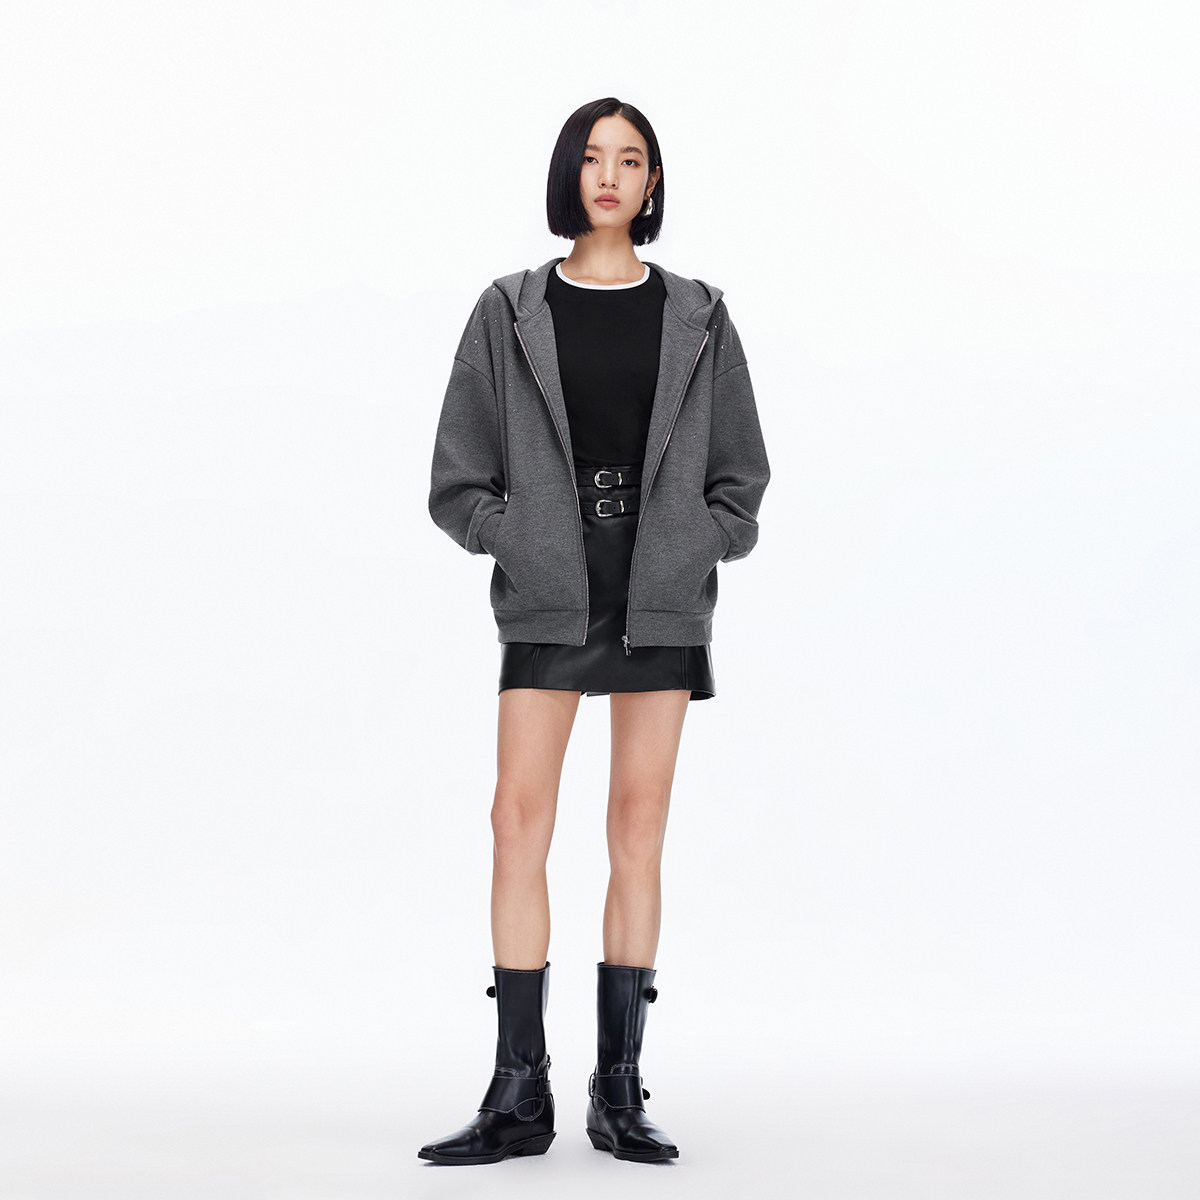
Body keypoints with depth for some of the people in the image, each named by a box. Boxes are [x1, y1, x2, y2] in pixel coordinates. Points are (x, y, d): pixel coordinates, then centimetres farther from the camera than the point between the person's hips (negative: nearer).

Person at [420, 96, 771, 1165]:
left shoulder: (696, 317, 9)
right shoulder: (510, 313, 6)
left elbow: (741, 476, 11)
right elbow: (459, 481, 6)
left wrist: (697, 547, -3)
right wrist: (520, 543, -6)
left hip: (663, 594, 1)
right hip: (548, 595, -1)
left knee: (640, 824, 2)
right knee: (521, 815, -8)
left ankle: (620, 1088, 9)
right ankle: (520, 1094, -3)